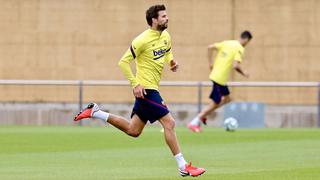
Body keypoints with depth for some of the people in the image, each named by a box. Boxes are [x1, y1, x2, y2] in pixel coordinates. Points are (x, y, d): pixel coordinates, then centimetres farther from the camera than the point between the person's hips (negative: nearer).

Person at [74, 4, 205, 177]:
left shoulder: (166, 36, 7)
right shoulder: (143, 40, -17)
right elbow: (123, 62, -14)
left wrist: (171, 61, 3)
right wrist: (135, 84, -19)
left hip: (152, 88, 9)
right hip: (145, 89, -9)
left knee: (133, 131, 16)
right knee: (169, 123, -12)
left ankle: (95, 112, 25)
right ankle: (184, 167, -9)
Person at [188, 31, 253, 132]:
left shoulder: (227, 43, 10)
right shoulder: (240, 49, -12)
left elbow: (210, 47, 6)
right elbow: (236, 65, -23)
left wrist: (210, 62, 10)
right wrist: (243, 73, -5)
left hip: (215, 74, 9)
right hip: (220, 78, -9)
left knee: (227, 98, 21)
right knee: (214, 103, 0)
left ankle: (203, 115, 16)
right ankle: (194, 123, 1)